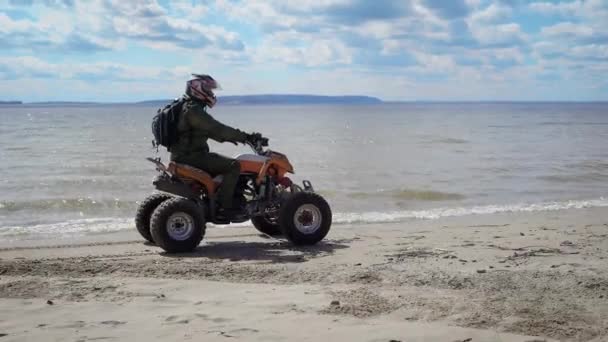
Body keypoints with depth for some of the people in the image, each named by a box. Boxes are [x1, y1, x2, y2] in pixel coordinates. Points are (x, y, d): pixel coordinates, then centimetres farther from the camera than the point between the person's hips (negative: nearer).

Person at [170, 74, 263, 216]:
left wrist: (227, 137, 22)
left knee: (225, 161, 26)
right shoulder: (193, 110, -18)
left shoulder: (184, 107, 15)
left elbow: (208, 129, 26)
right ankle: (224, 206, -14)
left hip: (183, 155, 11)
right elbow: (216, 129, -24)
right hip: (191, 157, -11)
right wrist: (246, 137, -20)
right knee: (233, 166, -14)